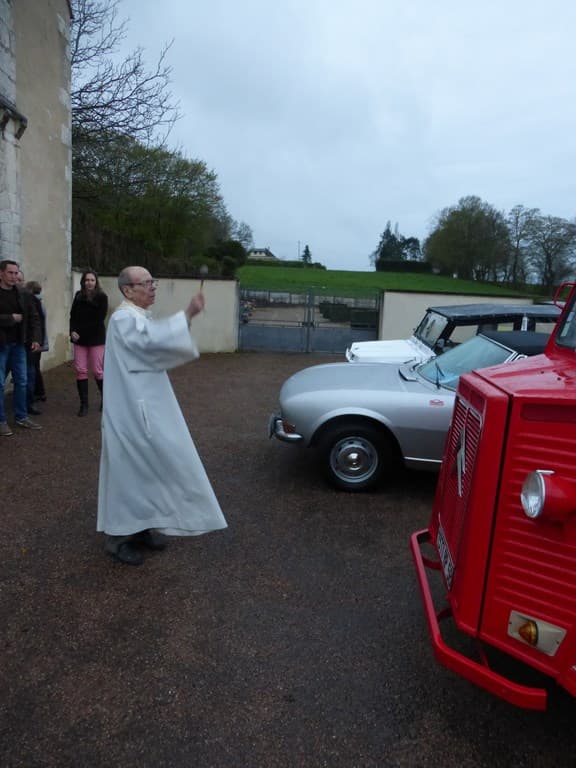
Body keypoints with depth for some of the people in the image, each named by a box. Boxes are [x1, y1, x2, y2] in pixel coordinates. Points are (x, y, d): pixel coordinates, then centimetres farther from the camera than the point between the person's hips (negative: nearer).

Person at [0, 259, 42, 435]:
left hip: (18, 344, 4)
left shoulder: (24, 294, 4)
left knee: (21, 382, 10)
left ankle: (21, 417, 21)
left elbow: (34, 318, 6)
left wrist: (36, 339, -4)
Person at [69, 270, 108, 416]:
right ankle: (84, 404, 10)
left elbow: (99, 319, -12)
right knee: (80, 370, 3)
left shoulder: (102, 297, -5)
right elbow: (73, 315, 8)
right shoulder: (78, 295, 8)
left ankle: (105, 397, 23)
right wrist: (73, 331, -10)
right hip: (80, 339, 4)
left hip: (96, 338, -4)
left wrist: (80, 332, -12)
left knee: (97, 370, 1)